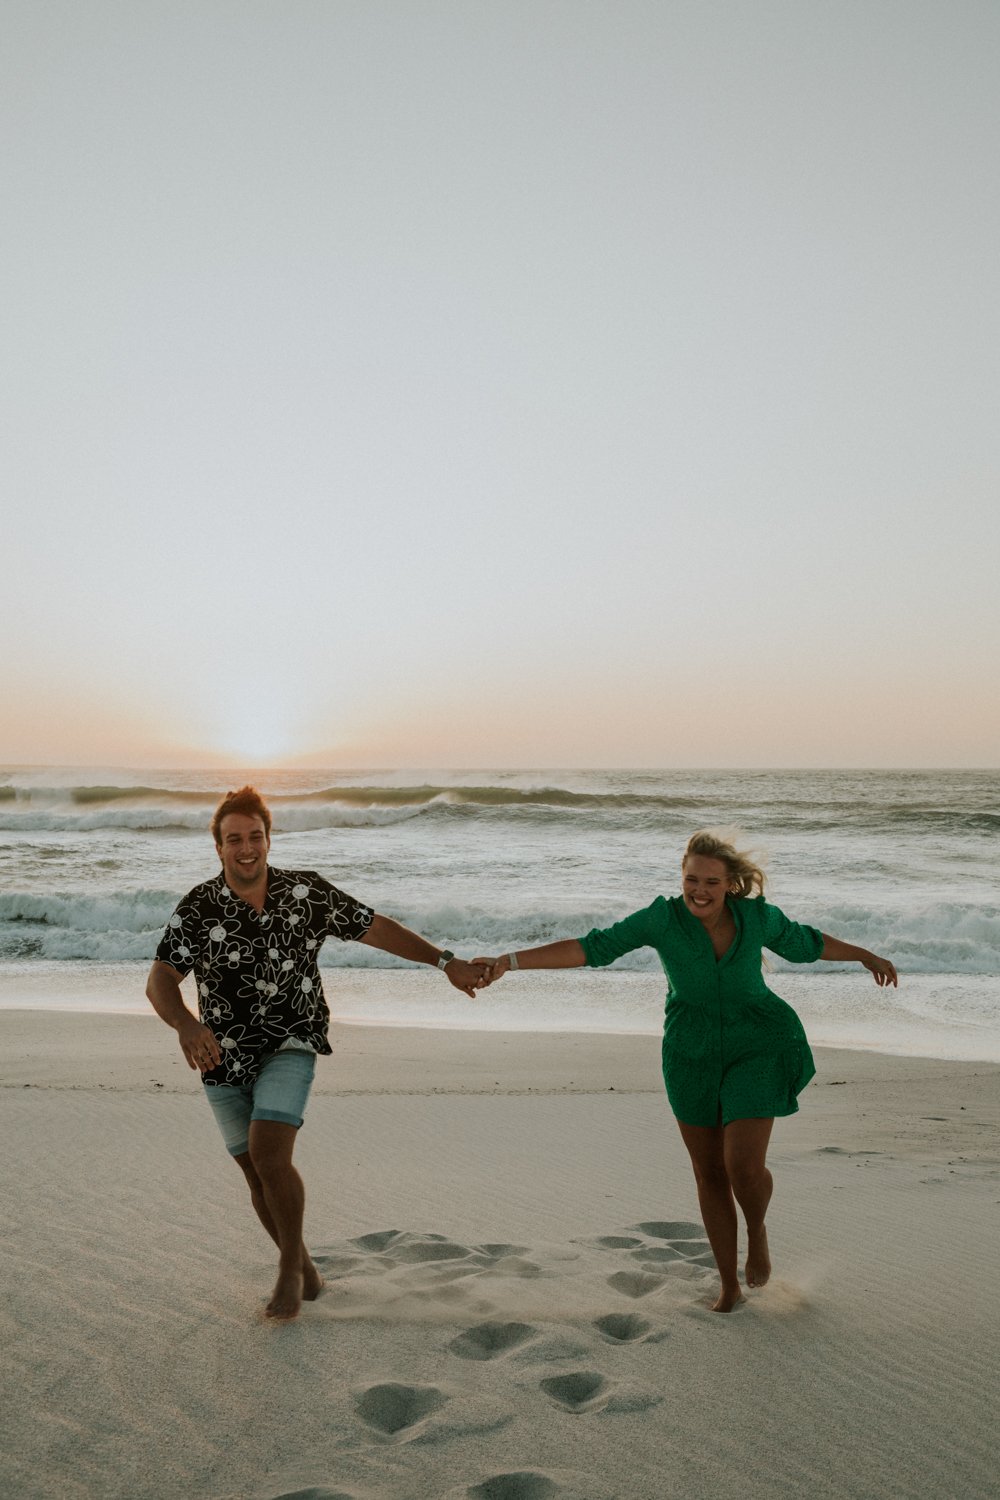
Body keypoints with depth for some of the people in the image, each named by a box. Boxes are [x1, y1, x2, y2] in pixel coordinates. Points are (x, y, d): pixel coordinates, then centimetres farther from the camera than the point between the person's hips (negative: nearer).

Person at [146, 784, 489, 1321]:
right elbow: (160, 981, -24)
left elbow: (376, 928, -3)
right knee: (258, 1174, 11)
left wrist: (447, 961, -6)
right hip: (224, 1058, 2)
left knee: (268, 1155, -21)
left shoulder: (306, 892, -12)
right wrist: (185, 1025, -46)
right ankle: (299, 1264, 36)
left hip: (289, 1046, -2)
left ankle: (290, 1265, 2)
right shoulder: (197, 908, -15)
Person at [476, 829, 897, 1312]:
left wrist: (865, 955, 22)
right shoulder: (662, 917, -16)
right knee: (710, 1174, 10)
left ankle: (757, 1230, 21)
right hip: (692, 1056, 1)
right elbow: (591, 948, -21)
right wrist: (511, 960, -32)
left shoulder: (757, 915, -13)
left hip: (755, 1050, -1)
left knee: (744, 1167, -15)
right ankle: (730, 1286, 29)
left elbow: (804, 943, 8)